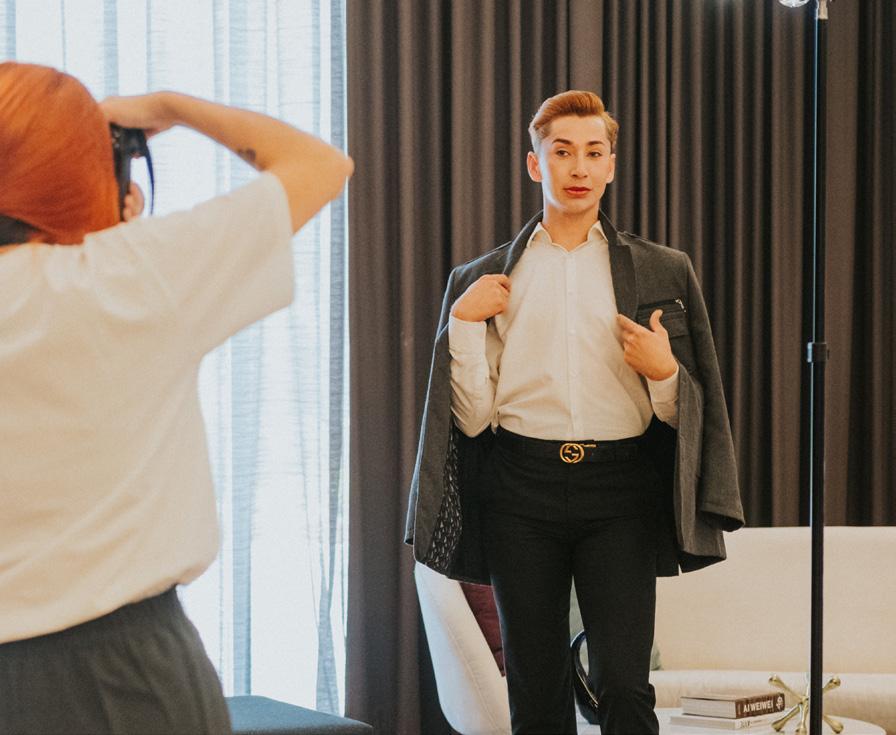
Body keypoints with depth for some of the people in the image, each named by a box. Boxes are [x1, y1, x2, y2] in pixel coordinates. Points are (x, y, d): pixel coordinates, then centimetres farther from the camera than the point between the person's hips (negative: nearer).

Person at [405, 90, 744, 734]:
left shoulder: (662, 272, 11)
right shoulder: (485, 280, 12)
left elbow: (685, 413, 12)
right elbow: (473, 416, 6)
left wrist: (663, 372, -9)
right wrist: (463, 323, -3)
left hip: (619, 488, -1)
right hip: (522, 488, 1)